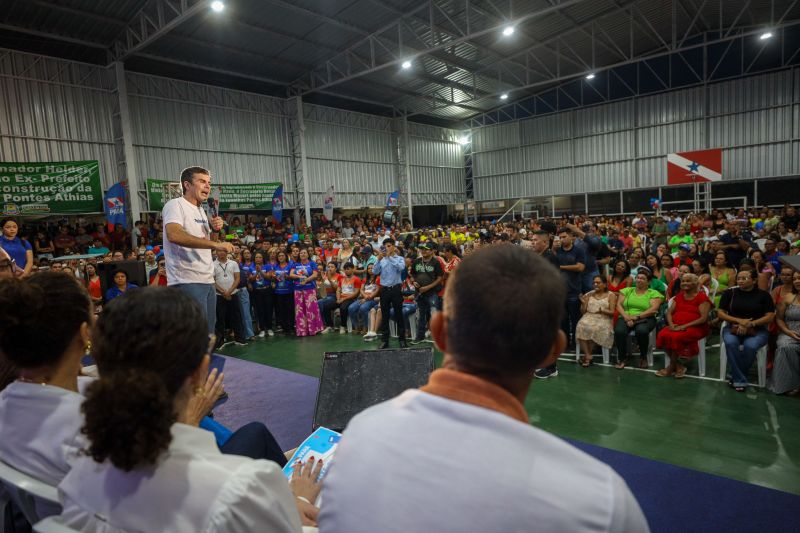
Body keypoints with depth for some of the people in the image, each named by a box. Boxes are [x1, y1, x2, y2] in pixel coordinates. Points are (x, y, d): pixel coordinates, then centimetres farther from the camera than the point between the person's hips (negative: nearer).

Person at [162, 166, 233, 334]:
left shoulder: (201, 211, 18)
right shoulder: (175, 205, -8)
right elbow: (174, 235, -28)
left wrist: (215, 230, 2)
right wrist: (215, 244, -32)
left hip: (207, 280, 9)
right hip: (187, 282, -9)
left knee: (209, 331, 13)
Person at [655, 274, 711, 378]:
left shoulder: (702, 297, 1)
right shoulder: (679, 296, 20)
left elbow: (704, 318, -10)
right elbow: (669, 312, 16)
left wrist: (684, 326, -19)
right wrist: (671, 324, -6)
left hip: (695, 327, -5)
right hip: (676, 326, 5)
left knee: (676, 337, -34)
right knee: (662, 334, -27)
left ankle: (671, 368, -13)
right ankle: (678, 366, -14)